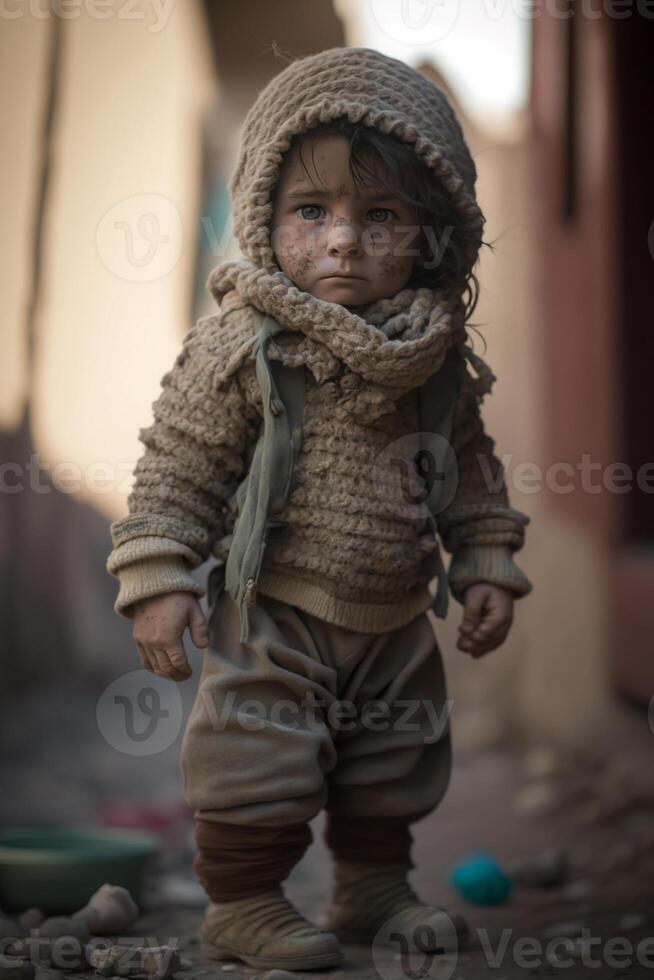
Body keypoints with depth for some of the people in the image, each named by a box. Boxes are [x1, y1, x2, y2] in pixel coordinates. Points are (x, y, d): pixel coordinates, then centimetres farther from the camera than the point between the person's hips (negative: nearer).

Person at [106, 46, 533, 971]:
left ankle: (374, 885, 41)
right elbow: (177, 467, -13)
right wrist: (158, 580, -17)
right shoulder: (239, 343, -17)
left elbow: (472, 469, 9)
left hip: (394, 618, 6)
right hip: (272, 616, -5)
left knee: (394, 766, 20)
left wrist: (488, 566, 6)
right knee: (261, 765, 1)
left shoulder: (438, 352, -3)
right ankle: (243, 903, 23)